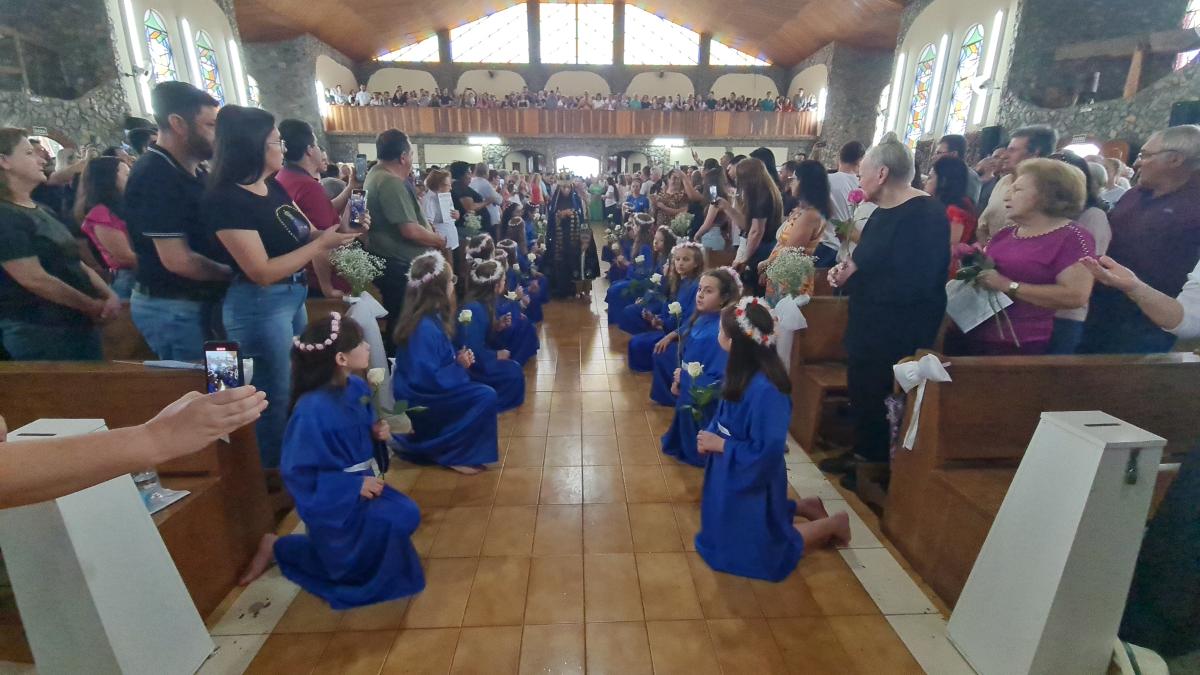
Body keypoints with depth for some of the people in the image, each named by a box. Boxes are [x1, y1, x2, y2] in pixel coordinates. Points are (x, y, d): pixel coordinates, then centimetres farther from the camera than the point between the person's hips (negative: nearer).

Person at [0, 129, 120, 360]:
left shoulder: (42, 211, 16)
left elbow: (74, 263, 14)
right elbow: (35, 279, -18)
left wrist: (109, 295, -2)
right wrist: (93, 306, -10)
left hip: (80, 324, 8)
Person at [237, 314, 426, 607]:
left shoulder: (358, 387, -3)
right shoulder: (311, 409, -26)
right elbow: (297, 474, -20)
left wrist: (377, 433, -7)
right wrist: (353, 485, -23)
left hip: (365, 483, 7)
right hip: (333, 498, -7)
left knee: (407, 515, -7)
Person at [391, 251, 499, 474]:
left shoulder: (430, 318, 4)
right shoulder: (425, 328, -26)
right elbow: (427, 379, -28)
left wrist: (459, 359, -1)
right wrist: (459, 366, -16)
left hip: (423, 396, 10)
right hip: (419, 404, -10)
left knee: (480, 389, 19)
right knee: (486, 397, -16)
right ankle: (447, 452, -5)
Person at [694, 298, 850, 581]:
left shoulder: (765, 390, -33)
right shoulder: (742, 372, -6)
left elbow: (767, 453, -29)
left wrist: (721, 445, -21)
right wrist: (710, 435, -9)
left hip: (753, 477, -9)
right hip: (731, 470, 9)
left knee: (748, 550, 12)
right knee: (728, 525, 31)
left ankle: (832, 524, 24)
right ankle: (804, 507, 38)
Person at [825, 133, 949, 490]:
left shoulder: (925, 214, -20)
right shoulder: (884, 211, 10)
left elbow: (912, 286, -28)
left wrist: (854, 278, -18)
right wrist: (847, 268, -4)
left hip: (897, 337, -10)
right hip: (870, 327, 10)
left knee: (879, 400, 4)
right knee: (861, 391, 20)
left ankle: (879, 466, 25)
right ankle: (863, 453, 39)